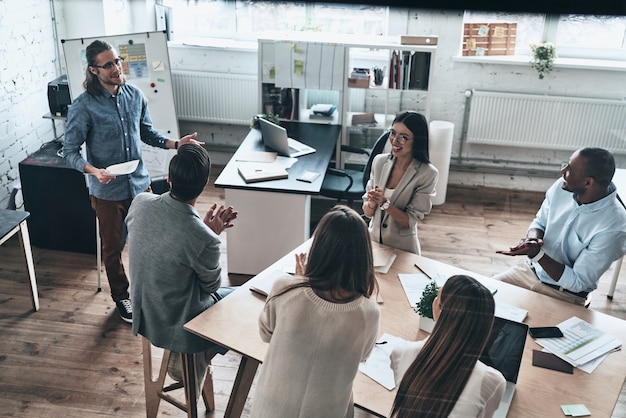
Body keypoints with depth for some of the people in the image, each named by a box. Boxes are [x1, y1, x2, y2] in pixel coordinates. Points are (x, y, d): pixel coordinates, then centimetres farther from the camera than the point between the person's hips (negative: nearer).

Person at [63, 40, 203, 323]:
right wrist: (94, 171, -31)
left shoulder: (134, 95, -3)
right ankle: (121, 297, 36)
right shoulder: (83, 107, -17)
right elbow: (70, 152, -13)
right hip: (108, 192, -4)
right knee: (113, 248, 13)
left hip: (140, 183, 4)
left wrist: (175, 143, -4)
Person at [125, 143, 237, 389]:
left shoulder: (140, 203, -17)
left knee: (221, 294, 28)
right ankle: (192, 358, 21)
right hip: (177, 327, -6)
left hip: (144, 316, 6)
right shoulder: (203, 239, -34)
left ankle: (186, 355, 24)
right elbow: (212, 285, -13)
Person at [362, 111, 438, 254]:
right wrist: (372, 202, -23)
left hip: (402, 248, -3)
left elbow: (410, 221, -16)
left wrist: (384, 203, -27)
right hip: (373, 241, 3)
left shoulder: (427, 174, -17)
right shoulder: (379, 161, -6)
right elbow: (367, 212, -3)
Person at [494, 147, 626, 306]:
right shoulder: (562, 186, -11)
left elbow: (577, 282, -21)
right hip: (531, 269, 6)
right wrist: (532, 237, -17)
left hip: (565, 293, -5)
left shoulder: (613, 228, -27)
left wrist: (536, 253, -31)